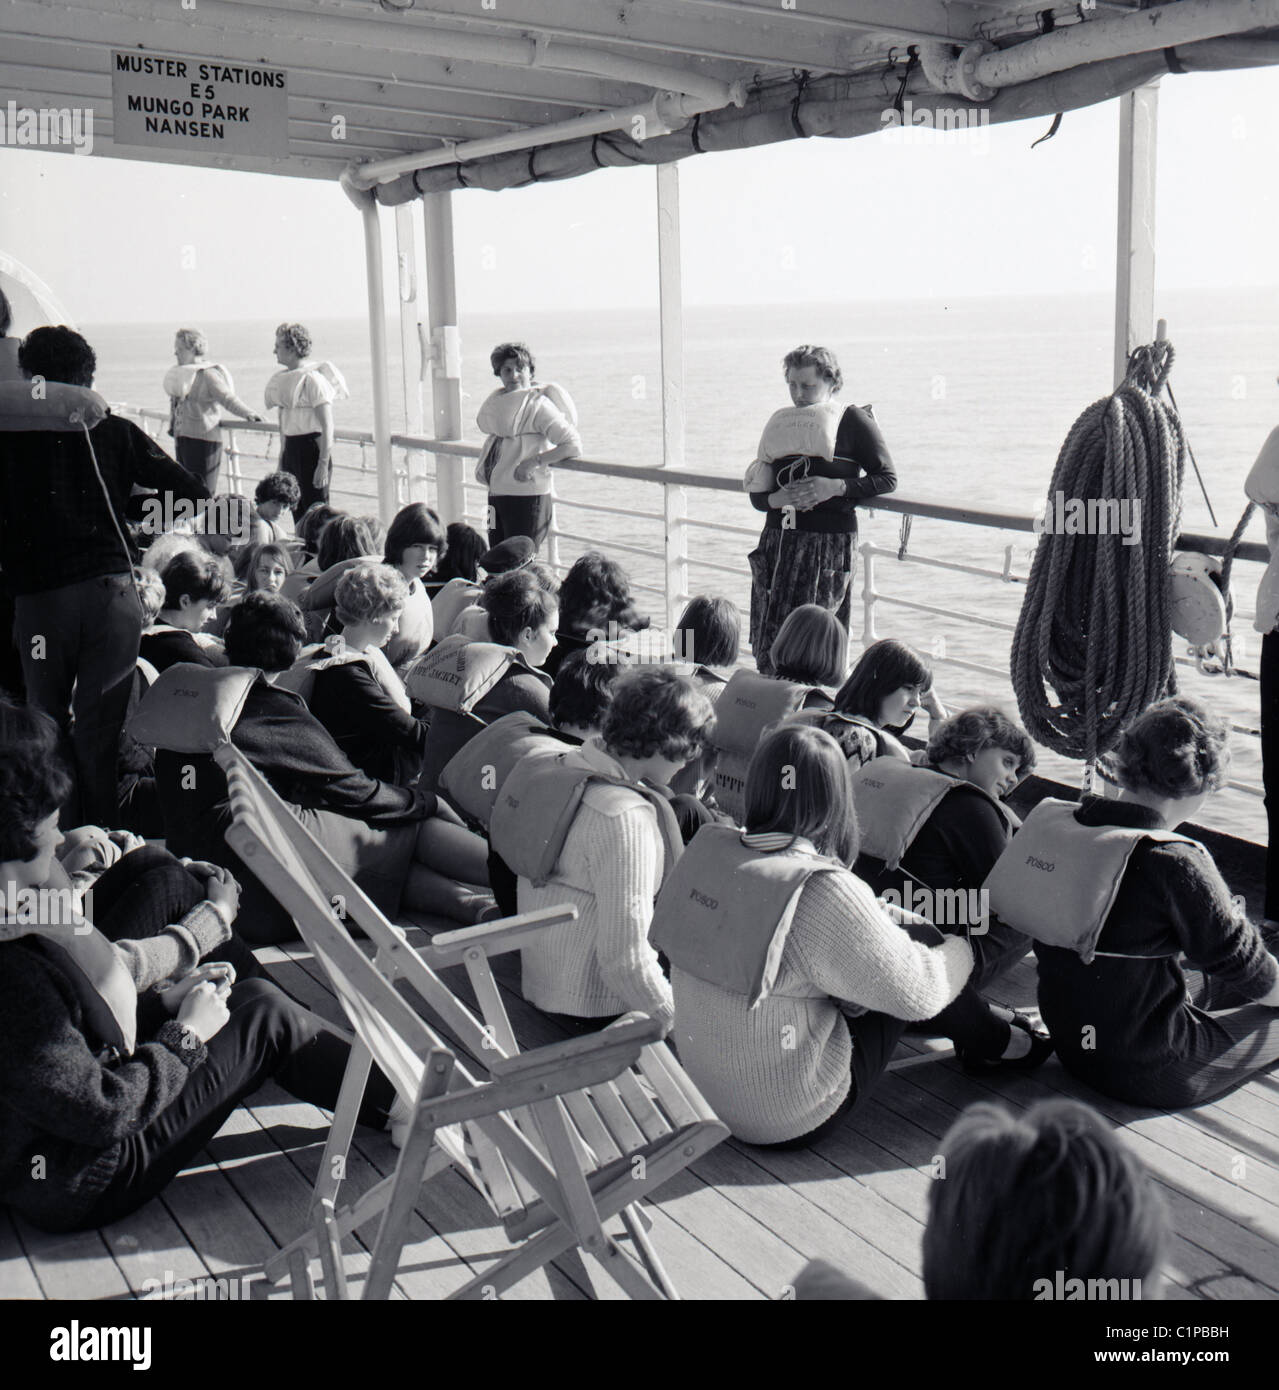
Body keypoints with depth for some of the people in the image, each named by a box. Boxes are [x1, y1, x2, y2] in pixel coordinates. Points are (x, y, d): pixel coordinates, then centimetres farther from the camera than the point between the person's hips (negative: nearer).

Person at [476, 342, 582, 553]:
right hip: (497, 494, 8)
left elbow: (573, 446, -17)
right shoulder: (499, 401, 12)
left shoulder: (538, 405, -11)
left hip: (527, 496, -8)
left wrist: (533, 462, -23)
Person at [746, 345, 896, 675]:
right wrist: (776, 499, -8)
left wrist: (836, 487, -14)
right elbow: (757, 495, 16)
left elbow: (887, 478, -1)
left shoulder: (853, 421, 2)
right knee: (768, 648, 1)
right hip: (779, 541, 5)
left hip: (829, 542, -5)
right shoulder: (781, 423, 16)